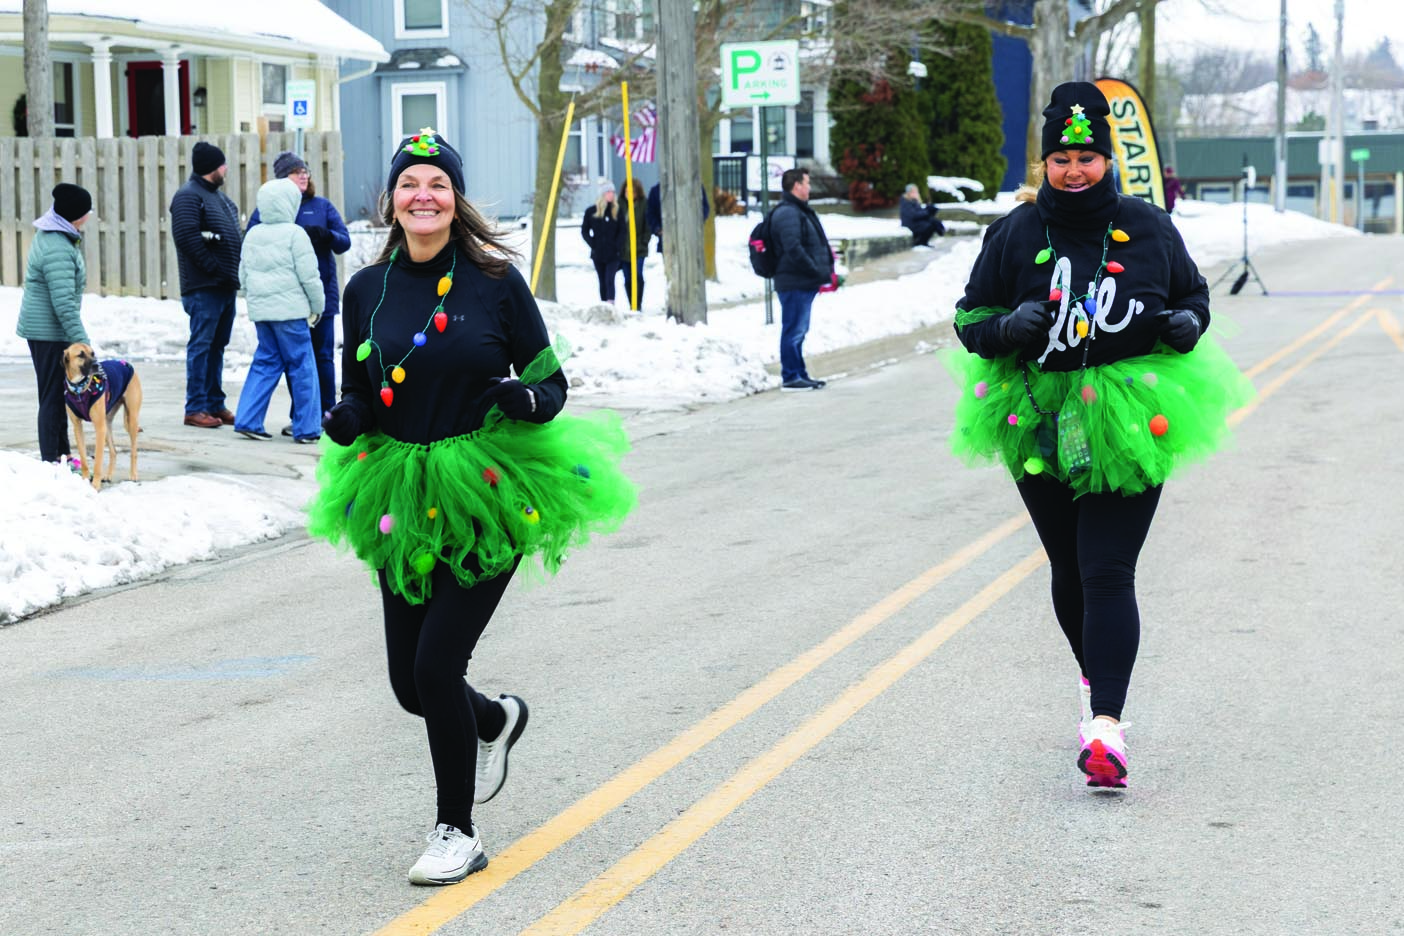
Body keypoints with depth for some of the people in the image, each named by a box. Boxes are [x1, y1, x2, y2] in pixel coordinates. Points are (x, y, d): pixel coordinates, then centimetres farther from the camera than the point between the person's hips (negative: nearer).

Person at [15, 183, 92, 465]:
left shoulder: (48, 236, 9)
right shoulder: (58, 250, -24)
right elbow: (64, 304, -27)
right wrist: (82, 342, -26)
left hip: (37, 327, 10)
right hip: (50, 332, -10)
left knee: (55, 394, 17)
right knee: (53, 396, -5)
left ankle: (61, 453, 25)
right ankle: (51, 461, 0)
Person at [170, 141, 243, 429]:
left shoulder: (217, 196, 19)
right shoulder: (189, 196, -11)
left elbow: (232, 235, 24)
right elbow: (187, 235, -21)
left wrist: (236, 271, 11)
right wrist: (213, 265, -20)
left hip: (225, 285, 9)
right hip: (204, 286, -9)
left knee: (217, 345, 13)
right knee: (201, 345, -6)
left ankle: (215, 405, 19)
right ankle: (195, 408, -3)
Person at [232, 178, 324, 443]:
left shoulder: (252, 235, 11)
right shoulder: (295, 234, -8)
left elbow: (243, 275, 17)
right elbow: (309, 276, -9)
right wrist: (317, 307, 4)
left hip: (260, 311, 7)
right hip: (290, 311, -7)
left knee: (265, 363, 14)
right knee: (301, 366, 1)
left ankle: (248, 420, 6)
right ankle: (307, 428, 2)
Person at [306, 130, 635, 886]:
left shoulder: (495, 280, -7)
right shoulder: (367, 289, 3)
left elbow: (552, 382, -2)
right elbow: (359, 394, 11)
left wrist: (525, 399, -24)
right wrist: (348, 420, -11)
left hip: (489, 500, -4)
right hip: (403, 501, 4)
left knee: (436, 662, -11)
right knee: (409, 682, 8)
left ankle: (457, 832, 9)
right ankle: (496, 718, 44)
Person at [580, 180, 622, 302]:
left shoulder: (617, 211, 1)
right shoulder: (592, 211, 3)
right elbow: (584, 231, 8)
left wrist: (617, 246, -8)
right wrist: (593, 245, -3)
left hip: (613, 254, -2)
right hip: (598, 254, 2)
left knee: (610, 280, -15)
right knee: (602, 282, 10)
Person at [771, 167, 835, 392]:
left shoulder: (800, 211, 20)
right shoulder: (787, 213, -15)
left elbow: (813, 245, 25)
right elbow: (793, 249, -24)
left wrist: (826, 272, 13)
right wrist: (819, 273, -19)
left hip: (803, 283, 11)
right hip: (794, 283, -11)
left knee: (798, 331, 16)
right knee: (794, 330, -6)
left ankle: (799, 374, 23)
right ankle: (790, 378, -3)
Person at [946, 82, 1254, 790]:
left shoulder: (1147, 227, 0)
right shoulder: (1016, 233, -1)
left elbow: (1193, 292, 15)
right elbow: (969, 319, 4)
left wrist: (1188, 324, -8)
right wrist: (1009, 327, -18)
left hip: (1128, 425, -2)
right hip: (1041, 424, 2)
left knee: (1108, 573, -12)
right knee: (1069, 573, 14)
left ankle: (1105, 724, -19)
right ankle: (1096, 683, 40)